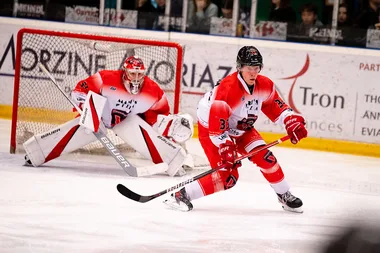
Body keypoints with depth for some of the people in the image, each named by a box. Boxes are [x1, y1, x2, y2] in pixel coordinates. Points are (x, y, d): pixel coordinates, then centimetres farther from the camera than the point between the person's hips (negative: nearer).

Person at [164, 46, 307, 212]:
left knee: (265, 157, -7)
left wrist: (292, 121, -7)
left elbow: (276, 106, 6)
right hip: (211, 130, -7)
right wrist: (225, 148, -33)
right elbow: (216, 125, -32)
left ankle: (284, 196, 13)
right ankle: (181, 195, -14)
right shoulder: (228, 89, -34)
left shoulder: (265, 85, -11)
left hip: (241, 129, 7)